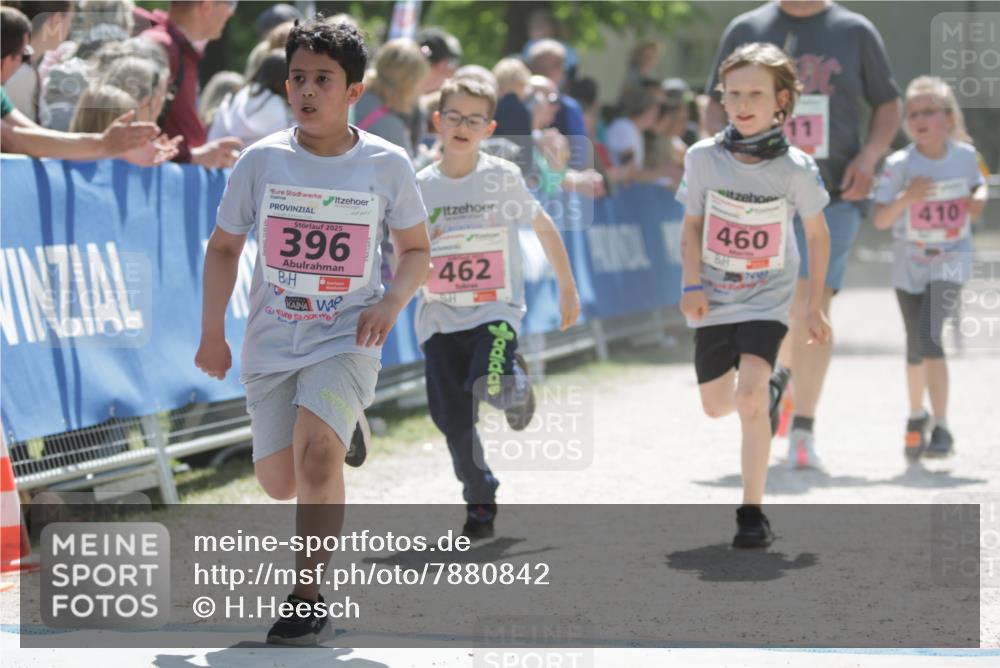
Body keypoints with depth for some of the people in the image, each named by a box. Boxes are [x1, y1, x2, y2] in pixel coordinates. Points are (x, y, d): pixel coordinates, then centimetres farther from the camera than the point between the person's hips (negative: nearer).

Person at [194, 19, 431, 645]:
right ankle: (341, 431, 45)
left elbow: (417, 249, 7)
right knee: (280, 482, 8)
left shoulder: (386, 164, -7)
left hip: (347, 340, -3)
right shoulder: (262, 160, -5)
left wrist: (392, 301, -12)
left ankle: (310, 594, -15)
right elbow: (224, 246, 7)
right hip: (272, 342, 3)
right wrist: (213, 331, -1)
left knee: (315, 450, -27)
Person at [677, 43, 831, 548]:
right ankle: (771, 390, 48)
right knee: (716, 405, 13)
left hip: (768, 297, -3)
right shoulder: (703, 158, -10)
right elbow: (692, 225, 1)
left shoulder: (795, 168, -14)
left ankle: (752, 513, -11)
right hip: (715, 297, 3)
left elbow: (818, 234, 0)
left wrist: (815, 307, 3)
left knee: (749, 396, -20)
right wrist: (692, 285, -12)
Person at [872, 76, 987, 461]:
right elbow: (880, 220, -14)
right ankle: (916, 416, 40)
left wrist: (979, 198, -7)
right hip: (910, 261, 1)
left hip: (951, 259, -1)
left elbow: (978, 185, 16)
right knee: (916, 346, 14)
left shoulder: (965, 155, -6)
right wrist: (906, 198, -32)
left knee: (928, 335, -20)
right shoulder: (899, 164, -13)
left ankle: (942, 428, -16)